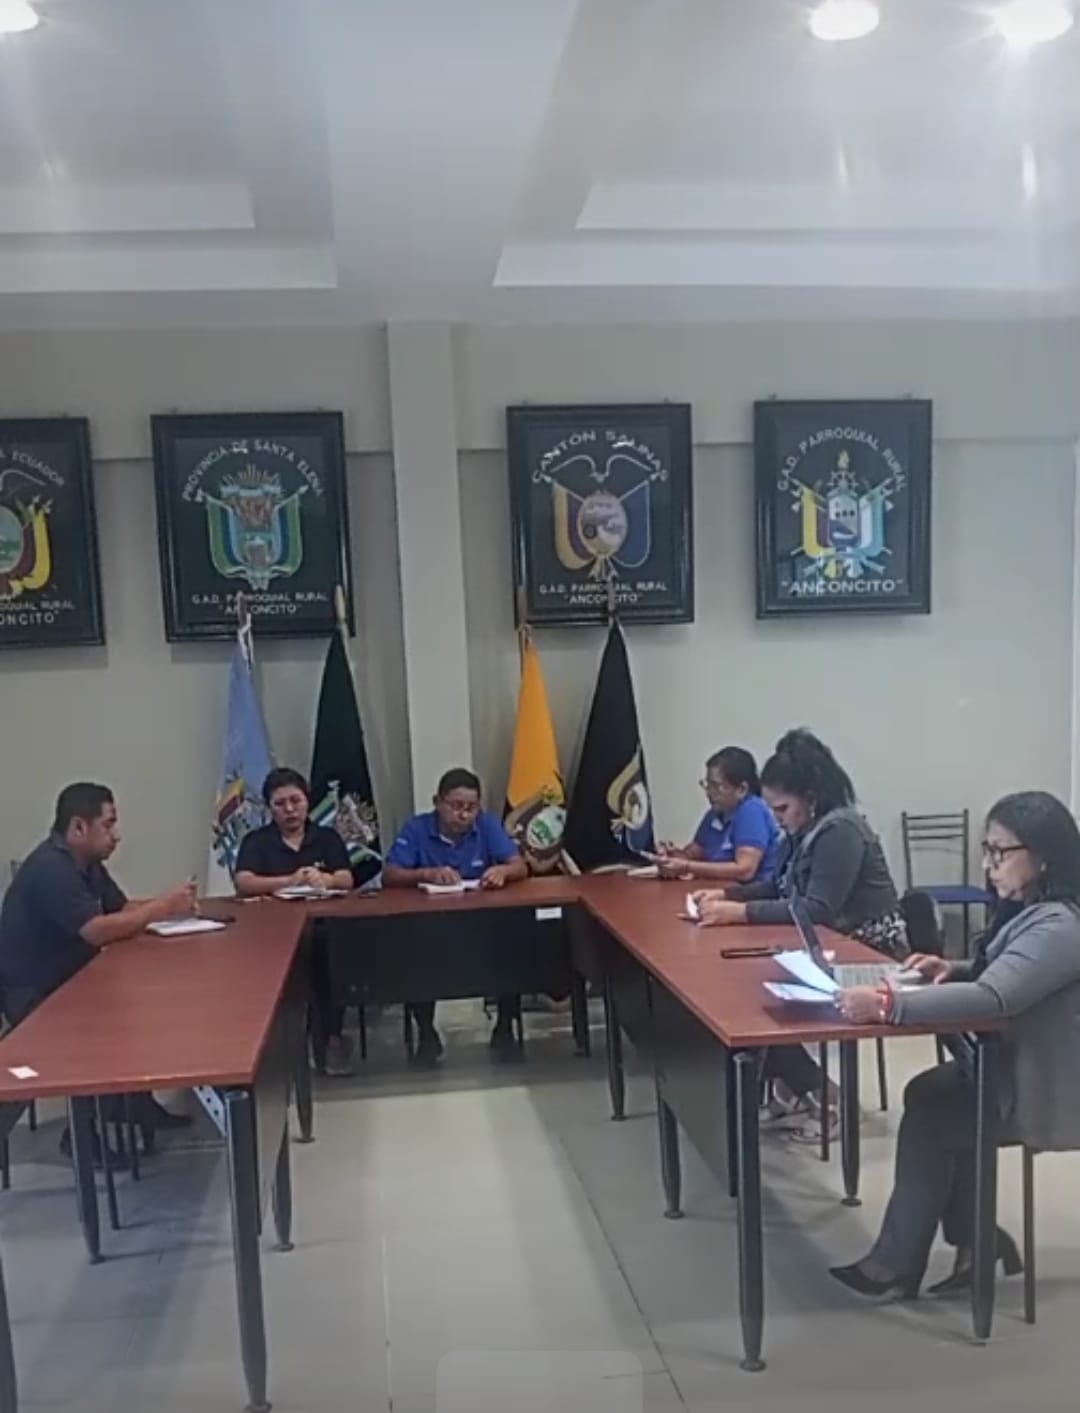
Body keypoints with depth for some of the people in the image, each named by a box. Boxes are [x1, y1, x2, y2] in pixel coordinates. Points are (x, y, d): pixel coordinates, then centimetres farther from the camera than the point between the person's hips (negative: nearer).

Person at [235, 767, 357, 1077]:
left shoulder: (328, 837, 16)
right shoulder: (256, 841, 11)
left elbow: (347, 879, 2)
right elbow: (243, 883, -7)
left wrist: (324, 879, -22)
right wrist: (290, 880, -21)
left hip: (325, 926, 2)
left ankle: (330, 1037, -21)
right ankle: (328, 1038, -22)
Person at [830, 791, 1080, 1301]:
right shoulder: (1029, 910, 4)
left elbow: (991, 999, -39)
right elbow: (999, 979, 19)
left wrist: (887, 1005, -45)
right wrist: (954, 970, -2)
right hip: (1010, 1066, 9)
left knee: (926, 1118, -6)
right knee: (925, 1097, -4)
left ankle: (897, 1263, 12)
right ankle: (975, 1238, 10)